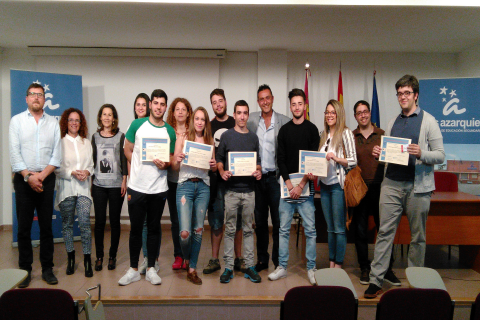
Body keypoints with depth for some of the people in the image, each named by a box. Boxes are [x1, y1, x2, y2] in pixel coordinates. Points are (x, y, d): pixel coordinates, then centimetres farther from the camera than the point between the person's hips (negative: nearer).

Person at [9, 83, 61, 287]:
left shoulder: (53, 123, 8)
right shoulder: (17, 121, 5)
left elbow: (57, 155, 2)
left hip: (46, 179, 1)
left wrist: (42, 175, -10)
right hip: (23, 179, -1)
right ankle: (25, 270, 14)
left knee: (46, 226, 5)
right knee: (24, 227, 3)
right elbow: (14, 152, -3)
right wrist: (28, 176, -12)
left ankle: (47, 269, 14)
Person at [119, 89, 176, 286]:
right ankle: (133, 269, 21)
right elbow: (128, 150, 8)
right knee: (135, 229, 7)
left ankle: (151, 269, 22)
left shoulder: (170, 131, 5)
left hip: (159, 188, 1)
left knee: (154, 228, 10)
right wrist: (138, 169, 3)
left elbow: (171, 159, 10)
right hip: (137, 187, -1)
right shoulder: (137, 125, 1)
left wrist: (164, 164, -11)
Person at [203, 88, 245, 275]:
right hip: (216, 178, 1)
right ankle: (214, 260, 15)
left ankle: (238, 259, 16)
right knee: (216, 219, 5)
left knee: (237, 219, 5)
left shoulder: (236, 124, 7)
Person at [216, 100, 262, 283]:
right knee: (230, 229, 4)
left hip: (249, 189, 3)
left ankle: (249, 266, 17)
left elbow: (258, 160, 15)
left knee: (248, 229, 9)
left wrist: (258, 171, -5)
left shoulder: (253, 137, 11)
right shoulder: (226, 136, 3)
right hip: (231, 189, -2)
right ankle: (228, 267, 12)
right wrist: (222, 172, -13)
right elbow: (219, 158, 5)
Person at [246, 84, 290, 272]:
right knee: (260, 221, 12)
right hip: (257, 177, 3)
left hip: (275, 177, -3)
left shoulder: (284, 121, -2)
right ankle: (262, 260, 25)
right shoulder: (251, 120, 6)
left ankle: (278, 261, 18)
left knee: (278, 221, 3)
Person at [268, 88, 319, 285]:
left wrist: (301, 185, -10)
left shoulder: (312, 129, 3)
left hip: (306, 186, -2)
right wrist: (288, 183, -7)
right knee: (284, 229, 6)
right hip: (286, 184, 2)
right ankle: (282, 267, 15)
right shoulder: (284, 130, 11)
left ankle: (311, 269, 12)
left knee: (310, 230, 1)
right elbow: (280, 158, 5)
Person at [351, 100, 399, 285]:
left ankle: (387, 270, 15)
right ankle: (364, 269, 19)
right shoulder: (350, 137, 8)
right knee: (360, 230, 5)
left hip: (379, 188, 0)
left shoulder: (382, 134, 7)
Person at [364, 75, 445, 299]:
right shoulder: (393, 122, 15)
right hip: (392, 184, 3)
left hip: (418, 186, -3)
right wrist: (378, 154, -3)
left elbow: (440, 155, -3)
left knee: (418, 236, 8)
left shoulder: (428, 121, 2)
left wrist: (421, 154, -22)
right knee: (384, 232, 0)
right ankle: (376, 280, 4)